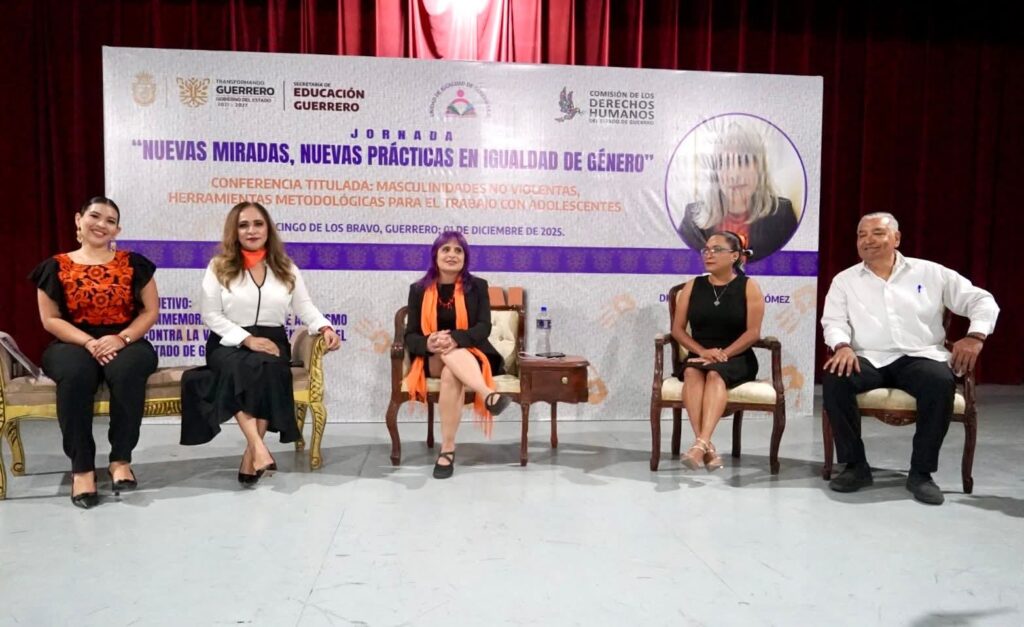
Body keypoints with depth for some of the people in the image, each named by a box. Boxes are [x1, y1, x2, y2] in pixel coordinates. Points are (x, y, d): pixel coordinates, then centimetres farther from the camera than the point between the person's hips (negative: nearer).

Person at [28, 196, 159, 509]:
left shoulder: (134, 264, 7)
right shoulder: (56, 266, 7)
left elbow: (150, 311, 4)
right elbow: (50, 319, 2)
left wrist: (121, 338, -14)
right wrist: (89, 342, -15)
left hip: (126, 343, 0)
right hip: (74, 344, 0)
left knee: (127, 372, -36)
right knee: (75, 375, -36)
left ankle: (121, 459, -21)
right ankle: (81, 466, -24)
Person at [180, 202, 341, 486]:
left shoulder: (286, 268, 13)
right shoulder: (219, 266, 6)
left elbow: (305, 307, 10)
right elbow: (210, 314, 0)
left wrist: (325, 327, -13)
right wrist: (247, 339, -14)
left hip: (272, 342, 1)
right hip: (229, 343, -1)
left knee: (269, 369, -34)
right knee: (240, 369, -37)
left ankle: (250, 455, -29)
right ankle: (259, 447, -44)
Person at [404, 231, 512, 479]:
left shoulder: (477, 287, 5)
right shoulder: (419, 290, 8)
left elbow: (484, 328, -7)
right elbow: (410, 336, 3)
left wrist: (454, 339, -28)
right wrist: (429, 343, -23)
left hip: (469, 355, 0)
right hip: (433, 360, 1)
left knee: (451, 375, -37)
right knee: (448, 353, -37)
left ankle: (447, 450, -42)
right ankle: (488, 395, -57)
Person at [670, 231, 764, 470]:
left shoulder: (748, 287, 3)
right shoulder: (693, 286, 11)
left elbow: (753, 332, -5)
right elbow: (677, 329, 6)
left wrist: (723, 354, -17)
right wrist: (703, 351, -11)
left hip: (737, 359, -2)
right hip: (699, 356, 2)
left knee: (715, 374, -35)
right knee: (692, 372, -32)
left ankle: (701, 443, -49)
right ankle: (707, 447, -43)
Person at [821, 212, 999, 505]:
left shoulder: (930, 272, 12)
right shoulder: (844, 280, 13)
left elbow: (982, 300, 12)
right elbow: (833, 321, 2)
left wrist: (975, 336, -6)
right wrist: (842, 346, -20)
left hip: (919, 357, 0)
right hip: (870, 359, 1)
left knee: (941, 381, -35)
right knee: (834, 378, -31)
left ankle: (921, 472, -19)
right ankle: (856, 465, -16)